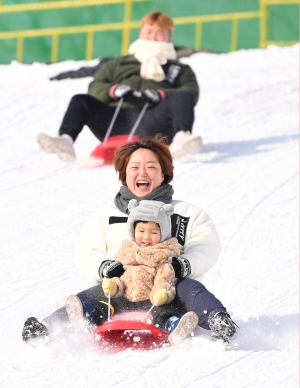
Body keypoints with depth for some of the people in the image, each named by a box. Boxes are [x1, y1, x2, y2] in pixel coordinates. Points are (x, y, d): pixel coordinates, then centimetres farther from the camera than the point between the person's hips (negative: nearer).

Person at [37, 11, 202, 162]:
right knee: (80, 100, -20)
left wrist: (160, 96, -10)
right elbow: (95, 88, 20)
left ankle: (181, 139, -58)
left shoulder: (180, 70, 31)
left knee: (182, 97, -29)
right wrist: (114, 90, -4)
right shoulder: (118, 64, 36)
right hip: (117, 119, 2)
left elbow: (191, 93, 10)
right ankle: (66, 140, -46)